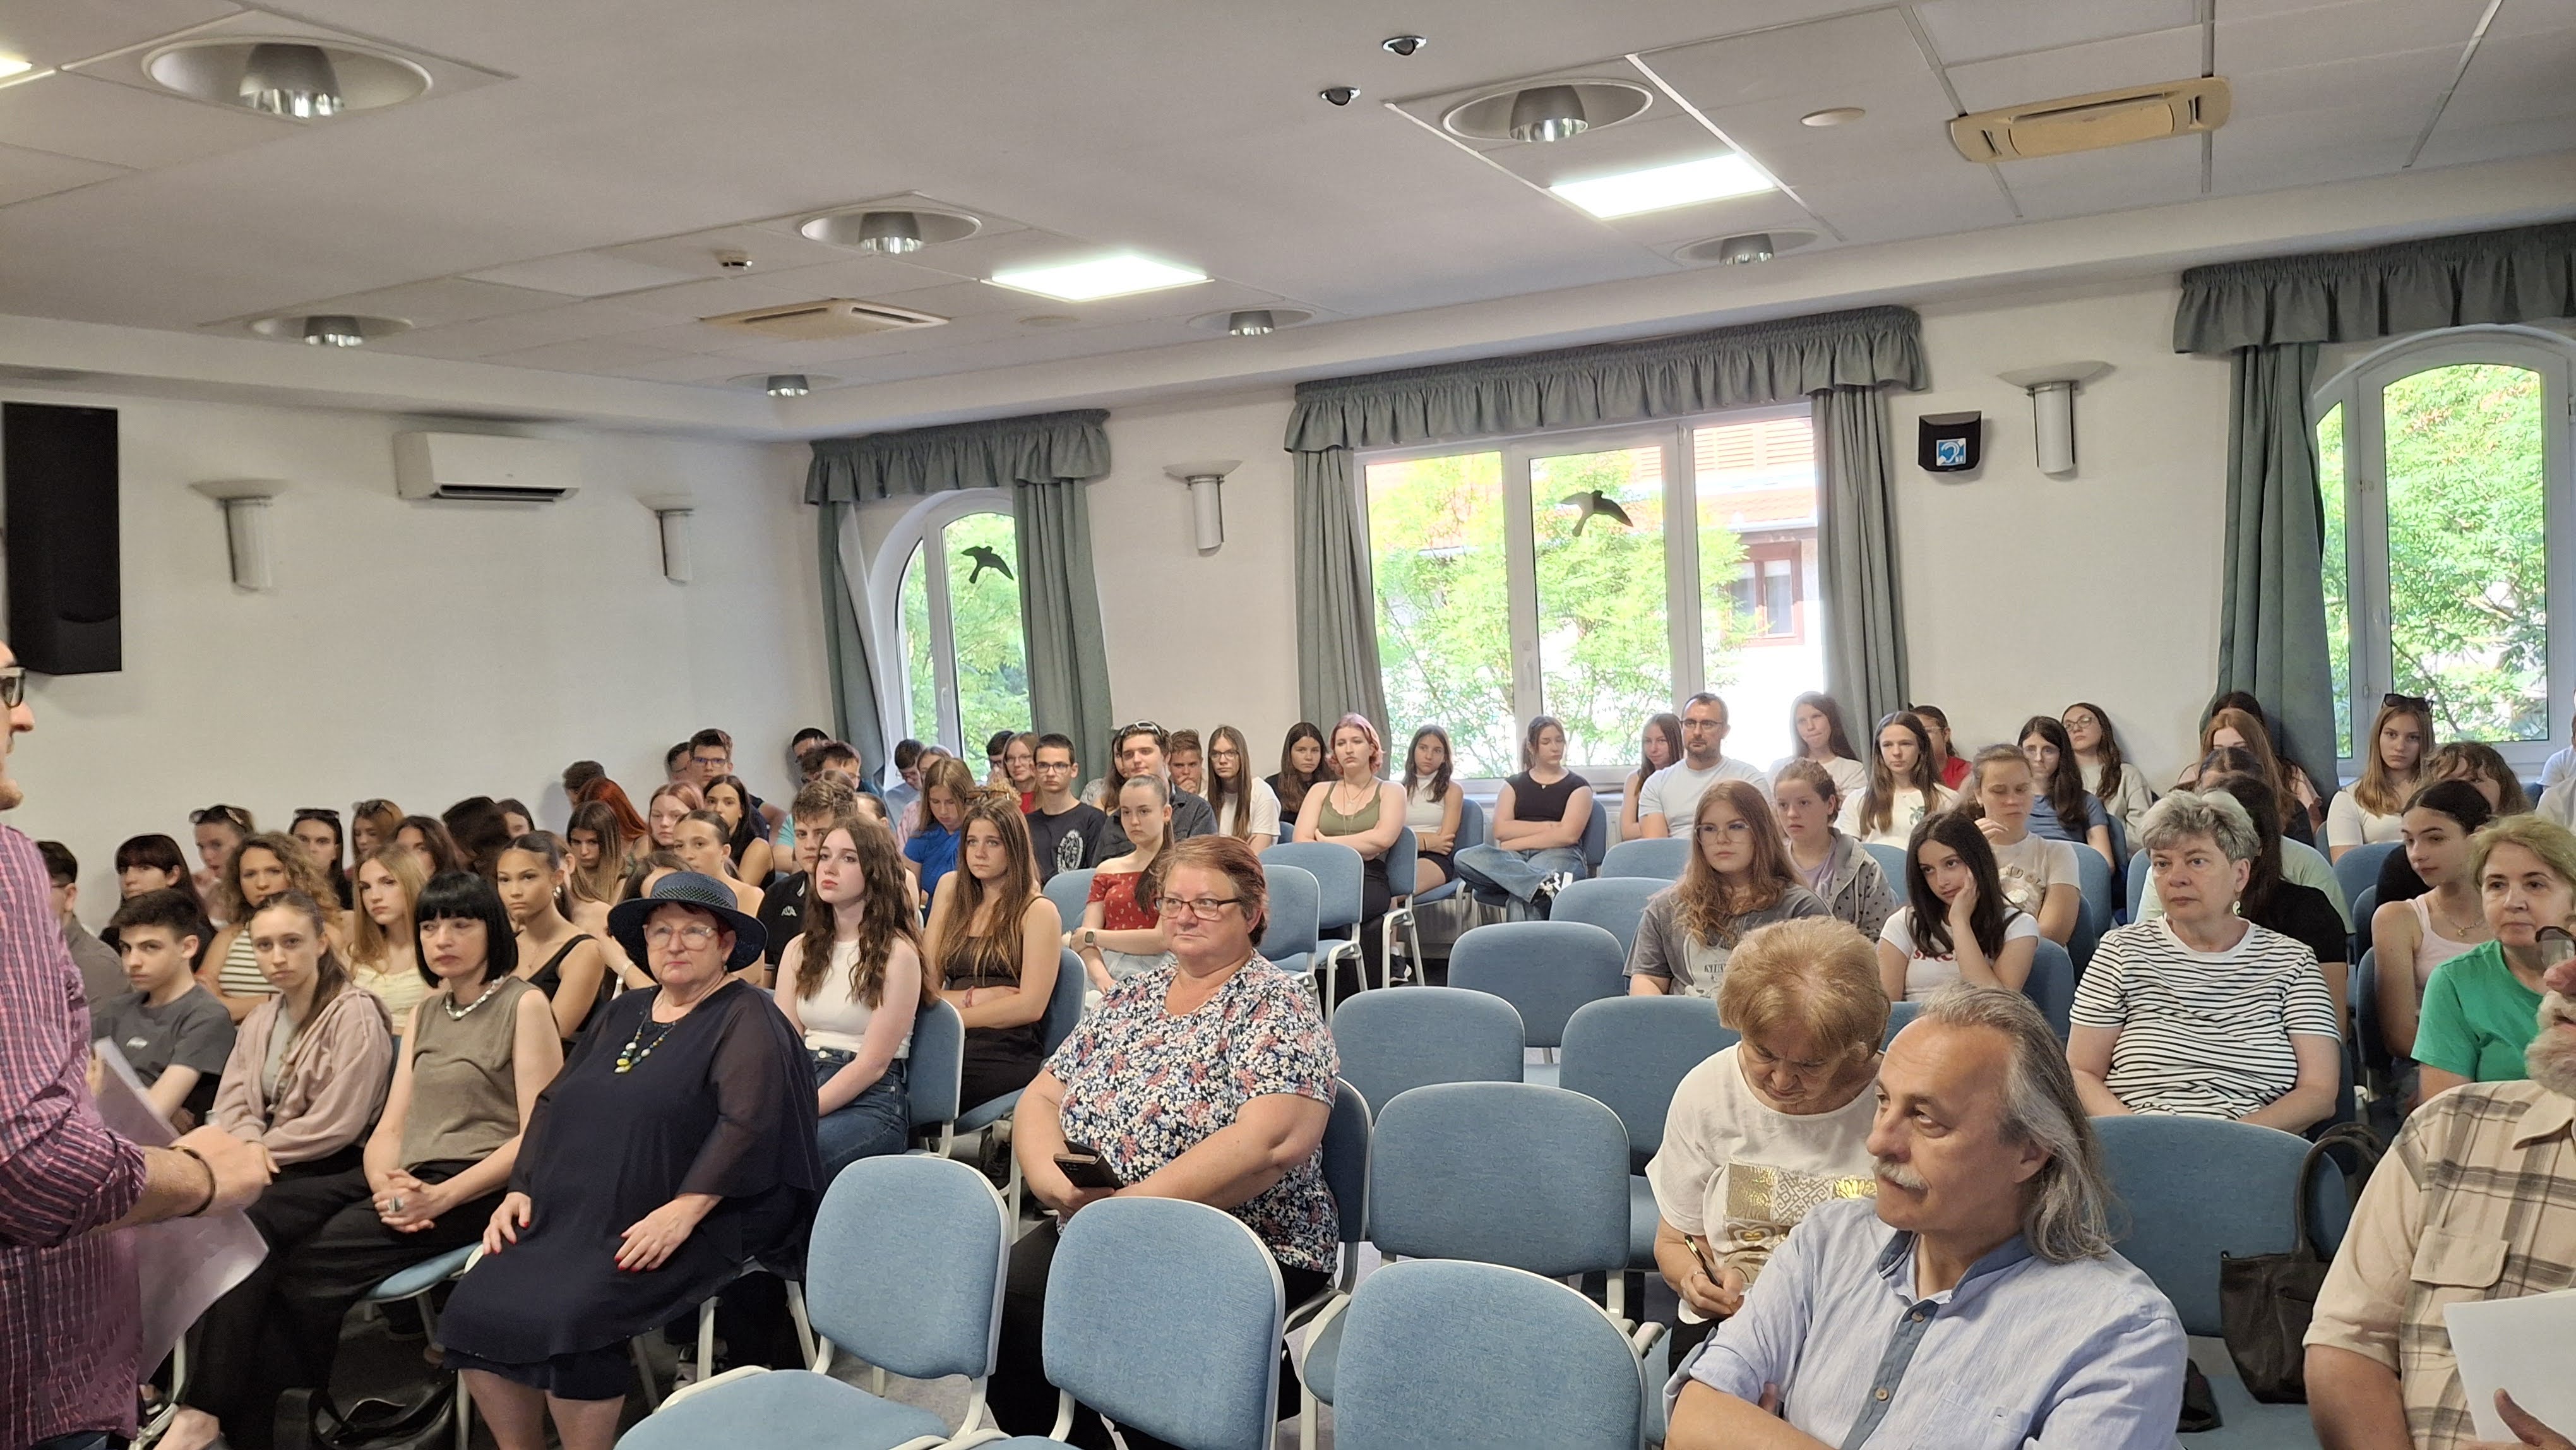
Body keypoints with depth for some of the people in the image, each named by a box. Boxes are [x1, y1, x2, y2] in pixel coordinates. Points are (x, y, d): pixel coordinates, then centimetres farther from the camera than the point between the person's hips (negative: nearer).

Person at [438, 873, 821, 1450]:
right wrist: (521, 1189, 7)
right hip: (573, 1218, 8)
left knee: (565, 1316, -26)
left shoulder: (747, 1018, -6)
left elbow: (747, 1124, -19)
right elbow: (553, 1103, 20)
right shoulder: (624, 1014, 19)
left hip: (684, 1226, -7)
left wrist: (682, 1212, -27)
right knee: (476, 1309, -8)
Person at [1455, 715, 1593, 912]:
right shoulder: (1514, 785, 24)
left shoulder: (1578, 786, 15)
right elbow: (1501, 830, 6)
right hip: (1515, 858, 4)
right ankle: (1547, 883, -48)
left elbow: (1569, 835, -3)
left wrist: (1514, 844, -5)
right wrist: (1548, 826, -2)